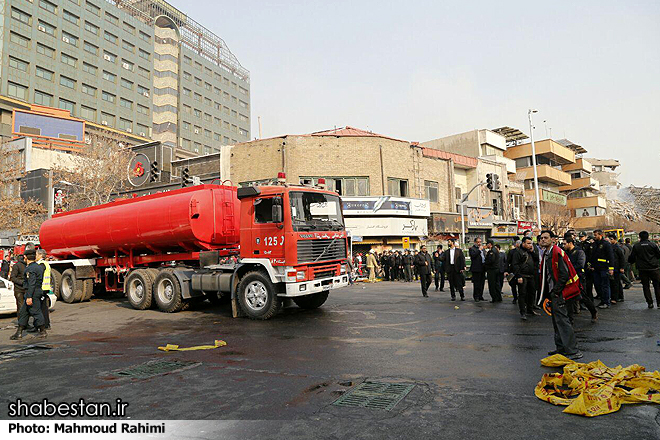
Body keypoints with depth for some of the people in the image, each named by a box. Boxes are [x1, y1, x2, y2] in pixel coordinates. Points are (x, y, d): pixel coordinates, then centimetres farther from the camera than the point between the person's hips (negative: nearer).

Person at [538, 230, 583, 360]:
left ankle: (573, 351, -6)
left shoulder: (557, 253, -15)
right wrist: (547, 294, 16)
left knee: (562, 319, -10)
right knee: (556, 320, 15)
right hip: (552, 292, 10)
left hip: (558, 293, -10)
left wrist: (556, 291, -17)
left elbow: (564, 274, -19)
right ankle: (561, 348, 24)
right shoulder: (546, 254, 15)